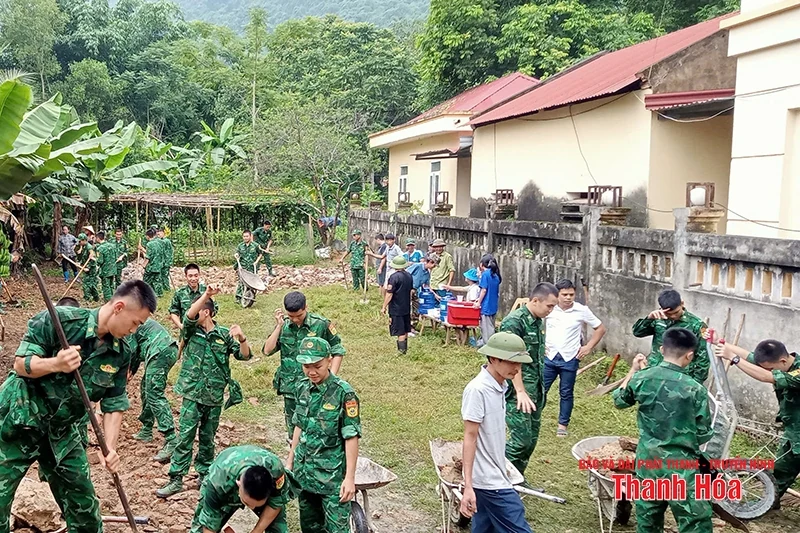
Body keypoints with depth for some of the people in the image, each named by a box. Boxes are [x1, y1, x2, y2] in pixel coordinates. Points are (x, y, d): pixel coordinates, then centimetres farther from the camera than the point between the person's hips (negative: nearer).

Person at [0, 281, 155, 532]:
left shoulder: (122, 352, -5)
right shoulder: (60, 320, -20)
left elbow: (114, 404, 0)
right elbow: (20, 364, -16)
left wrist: (110, 447, -12)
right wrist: (55, 364, -36)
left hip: (62, 432, 5)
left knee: (84, 506, 10)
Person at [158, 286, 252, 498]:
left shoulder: (224, 335, 2)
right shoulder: (191, 331, 1)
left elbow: (245, 355, -3)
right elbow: (188, 316, -20)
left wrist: (242, 338, -24)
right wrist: (205, 295, -33)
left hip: (214, 397, 1)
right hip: (192, 394, -1)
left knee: (207, 438, 12)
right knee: (185, 436, -4)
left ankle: (205, 475, 25)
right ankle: (176, 479, 1)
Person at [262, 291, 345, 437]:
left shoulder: (321, 324, -8)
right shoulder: (283, 325, 3)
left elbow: (338, 351, -1)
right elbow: (267, 351, -3)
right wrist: (279, 326, -9)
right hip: (290, 387, 4)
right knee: (293, 429, 15)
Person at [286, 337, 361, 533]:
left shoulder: (343, 393, -16)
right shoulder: (303, 388, 2)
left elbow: (351, 438, -15)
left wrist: (350, 477, -16)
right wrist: (290, 461, 15)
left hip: (332, 475, -6)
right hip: (304, 471, 6)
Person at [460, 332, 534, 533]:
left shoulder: (500, 386, 7)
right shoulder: (477, 390, -19)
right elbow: (470, 437, -19)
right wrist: (468, 486, -21)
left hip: (494, 477, 9)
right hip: (489, 481, -8)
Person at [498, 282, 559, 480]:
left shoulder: (538, 321, 10)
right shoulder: (514, 321, -17)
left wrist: (540, 389, 19)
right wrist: (521, 392, -24)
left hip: (535, 389, 9)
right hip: (517, 391, -9)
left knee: (532, 438, 12)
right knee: (521, 438, -9)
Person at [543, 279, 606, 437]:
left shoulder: (582, 311, -7)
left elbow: (600, 328, 3)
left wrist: (589, 347, -2)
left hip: (570, 359, -1)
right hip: (549, 357, 1)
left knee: (566, 393, 9)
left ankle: (563, 424, 22)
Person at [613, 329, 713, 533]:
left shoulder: (641, 378, -4)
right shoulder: (695, 389, -15)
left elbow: (619, 401, 17)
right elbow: (704, 435, -6)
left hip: (647, 462, 5)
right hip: (681, 468, -5)